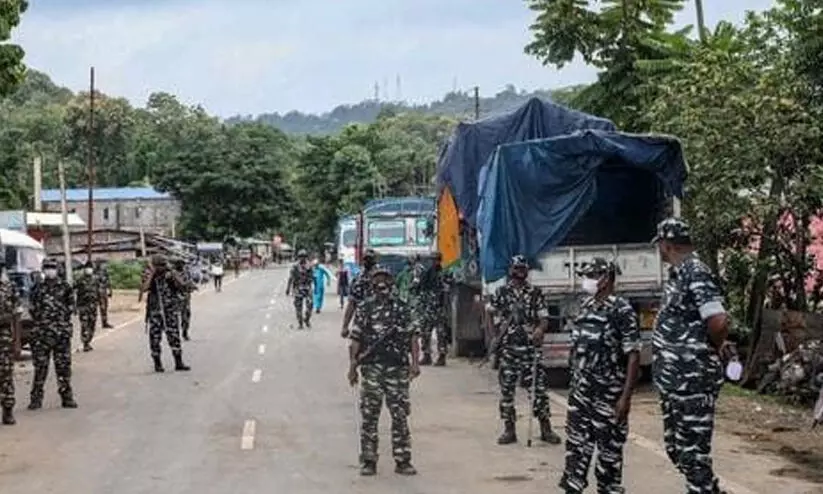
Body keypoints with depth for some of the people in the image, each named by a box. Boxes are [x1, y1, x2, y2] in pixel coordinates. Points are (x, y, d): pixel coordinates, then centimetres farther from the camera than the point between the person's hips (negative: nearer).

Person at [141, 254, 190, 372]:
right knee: (155, 338, 3)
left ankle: (179, 363, 7)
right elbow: (143, 288, -20)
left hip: (170, 312, 1)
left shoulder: (169, 275, 2)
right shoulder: (150, 277, 0)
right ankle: (157, 364, 14)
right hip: (155, 313, -1)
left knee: (174, 336, 0)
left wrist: (172, 272, -16)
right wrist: (152, 274, -16)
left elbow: (182, 285, -13)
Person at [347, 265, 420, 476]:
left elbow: (411, 337, 6)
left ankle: (403, 460, 10)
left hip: (398, 367, 1)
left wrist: (414, 362, -3)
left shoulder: (401, 307, 8)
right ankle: (368, 461, 9)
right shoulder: (364, 308, 5)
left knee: (400, 415, 3)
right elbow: (356, 339, 4)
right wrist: (352, 366, -1)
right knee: (368, 416, 1)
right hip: (371, 368, -1)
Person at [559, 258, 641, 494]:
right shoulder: (586, 306, 9)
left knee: (609, 447, 3)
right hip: (580, 391, 7)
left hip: (608, 394, -7)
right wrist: (574, 383, 15)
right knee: (576, 442, 10)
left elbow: (633, 355, -15)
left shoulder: (621, 310, -12)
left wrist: (626, 396, -19)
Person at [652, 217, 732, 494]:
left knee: (692, 449, -2)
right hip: (673, 378, 10)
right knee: (675, 445, 18)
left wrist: (713, 347, -9)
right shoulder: (679, 273, 12)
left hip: (692, 378, -10)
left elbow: (719, 322, -27)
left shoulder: (695, 273, -18)